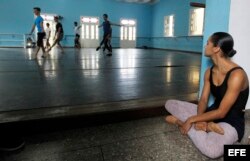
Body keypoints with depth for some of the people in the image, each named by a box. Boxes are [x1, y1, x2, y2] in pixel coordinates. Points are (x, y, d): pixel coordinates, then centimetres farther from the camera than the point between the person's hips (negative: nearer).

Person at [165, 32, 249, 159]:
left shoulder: (236, 75, -24)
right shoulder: (209, 72, 1)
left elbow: (221, 112, -25)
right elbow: (203, 100, -1)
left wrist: (191, 120, -20)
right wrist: (199, 119, -22)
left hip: (230, 123, -7)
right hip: (211, 114, 8)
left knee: (212, 150, -41)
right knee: (170, 104, 1)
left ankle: (181, 122, -15)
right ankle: (207, 126, -12)